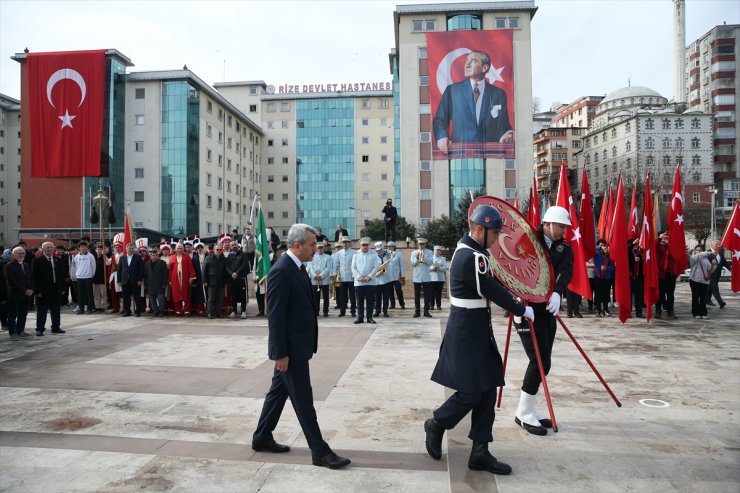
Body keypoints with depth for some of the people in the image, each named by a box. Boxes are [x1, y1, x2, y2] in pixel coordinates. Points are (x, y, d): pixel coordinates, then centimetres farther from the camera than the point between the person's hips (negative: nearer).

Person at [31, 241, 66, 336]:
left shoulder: (57, 260, 9)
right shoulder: (37, 260, -6)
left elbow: (61, 275, 11)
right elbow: (35, 276, -9)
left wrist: (62, 288, 5)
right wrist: (37, 291, -14)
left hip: (56, 289, 5)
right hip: (43, 290, -5)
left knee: (56, 310, 12)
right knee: (41, 311, 3)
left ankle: (56, 327, 21)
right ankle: (40, 329, 11)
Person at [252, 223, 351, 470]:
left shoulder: (298, 266, 9)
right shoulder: (281, 271, -21)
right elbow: (275, 316, -21)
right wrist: (280, 353, -19)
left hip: (296, 345, 10)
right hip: (290, 347, -10)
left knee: (278, 392, 19)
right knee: (303, 400, 0)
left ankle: (262, 438, 34)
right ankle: (320, 451, 10)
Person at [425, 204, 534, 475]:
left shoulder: (468, 251, 11)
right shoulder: (472, 258, -22)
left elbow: (490, 284, 21)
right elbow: (493, 291, -18)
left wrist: (513, 302, 10)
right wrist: (522, 310, -5)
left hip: (477, 331, 10)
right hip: (466, 334, -10)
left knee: (487, 390, 10)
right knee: (471, 393, -2)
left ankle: (480, 452, 17)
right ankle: (436, 425, 23)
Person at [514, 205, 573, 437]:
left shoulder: (564, 248, 7)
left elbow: (566, 271, -11)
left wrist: (557, 293, -32)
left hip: (548, 309, 6)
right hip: (527, 308, -6)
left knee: (542, 361, 11)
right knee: (540, 361, -8)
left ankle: (528, 410, 25)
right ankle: (524, 414, 7)